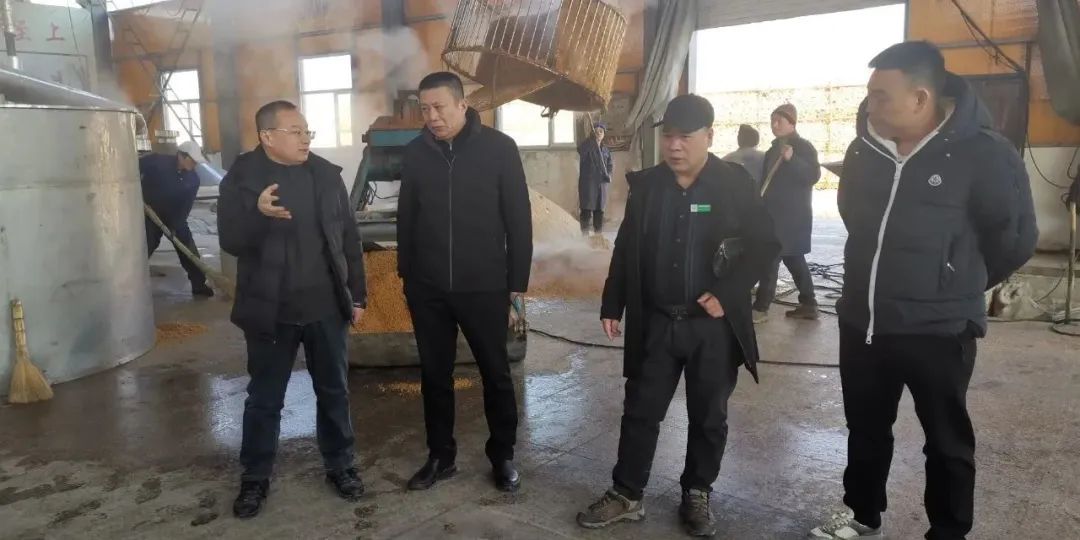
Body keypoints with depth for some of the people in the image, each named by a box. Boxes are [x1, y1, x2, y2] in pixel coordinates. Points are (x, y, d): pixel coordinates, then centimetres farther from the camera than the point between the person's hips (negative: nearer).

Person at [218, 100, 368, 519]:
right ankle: (255, 477, 29)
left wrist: (357, 294, 6)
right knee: (264, 399, 11)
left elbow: (349, 237, 6)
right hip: (270, 310, -2)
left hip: (326, 306, 2)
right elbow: (231, 241, -14)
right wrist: (258, 213, -33)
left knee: (334, 392, 13)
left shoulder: (327, 174, 2)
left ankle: (340, 465, 31)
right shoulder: (241, 179, -6)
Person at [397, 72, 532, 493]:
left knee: (496, 373, 9)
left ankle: (502, 456, 26)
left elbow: (519, 218, -4)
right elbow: (405, 219, 11)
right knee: (434, 375, 12)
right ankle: (440, 456, 28)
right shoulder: (416, 152, 3)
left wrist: (517, 282, -5)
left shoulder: (499, 148, -6)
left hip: (484, 286, -3)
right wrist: (406, 275, 11)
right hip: (427, 288, 3)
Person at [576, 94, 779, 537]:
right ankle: (627, 495, 25)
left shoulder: (735, 183, -6)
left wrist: (726, 293, -16)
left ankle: (697, 496, 31)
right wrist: (612, 305, 6)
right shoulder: (645, 184, 2)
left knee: (708, 418, 12)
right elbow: (625, 248, 8)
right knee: (640, 412, 10)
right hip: (655, 323, 2)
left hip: (713, 325, -2)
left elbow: (765, 243, -6)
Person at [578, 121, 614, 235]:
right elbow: (580, 151, -25)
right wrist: (592, 139, -35)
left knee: (599, 211, 9)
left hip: (601, 184, 5)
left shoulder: (606, 150, 13)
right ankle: (585, 234, -6)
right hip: (587, 183, -5)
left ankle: (598, 233, 17)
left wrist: (608, 174, -4)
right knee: (586, 210, -8)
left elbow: (610, 165, 18)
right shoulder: (587, 146, -2)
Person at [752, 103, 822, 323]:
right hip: (775, 213, 8)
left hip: (793, 214, -8)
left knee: (771, 258, -10)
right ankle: (808, 305, 19)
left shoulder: (804, 147, -7)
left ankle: (760, 308, -7)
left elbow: (813, 176, -19)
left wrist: (792, 159, -31)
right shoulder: (773, 150, 16)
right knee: (794, 258, 11)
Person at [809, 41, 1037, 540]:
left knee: (946, 442, 13)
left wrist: (960, 285, 7)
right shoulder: (865, 149, 0)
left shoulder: (981, 153, -16)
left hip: (938, 331, -5)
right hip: (861, 323, 5)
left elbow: (1015, 237, -6)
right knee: (865, 429, 20)